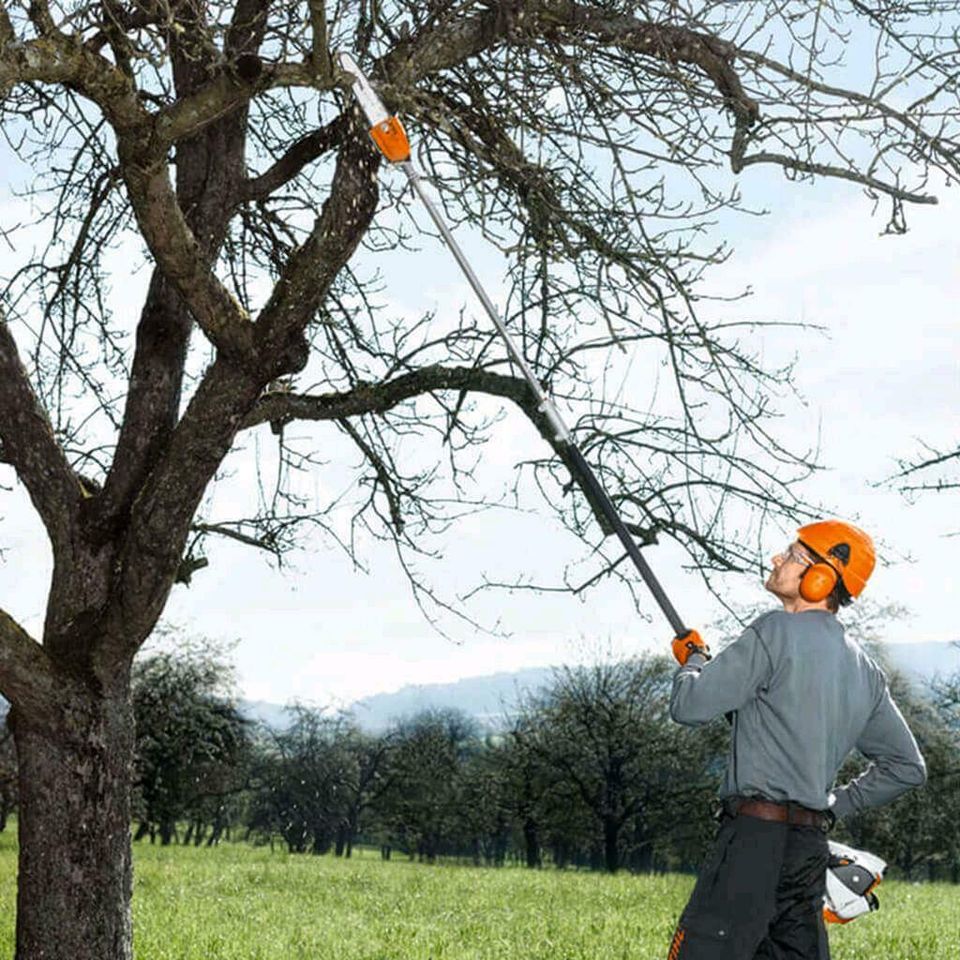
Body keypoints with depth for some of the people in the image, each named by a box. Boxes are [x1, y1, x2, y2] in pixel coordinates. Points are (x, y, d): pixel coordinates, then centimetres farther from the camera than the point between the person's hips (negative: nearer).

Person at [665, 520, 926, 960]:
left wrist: (692, 659, 8)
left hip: (757, 838, -8)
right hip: (812, 845, 8)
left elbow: (689, 706, -12)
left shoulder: (778, 631, -9)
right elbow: (908, 766, 22)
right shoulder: (865, 671, 15)